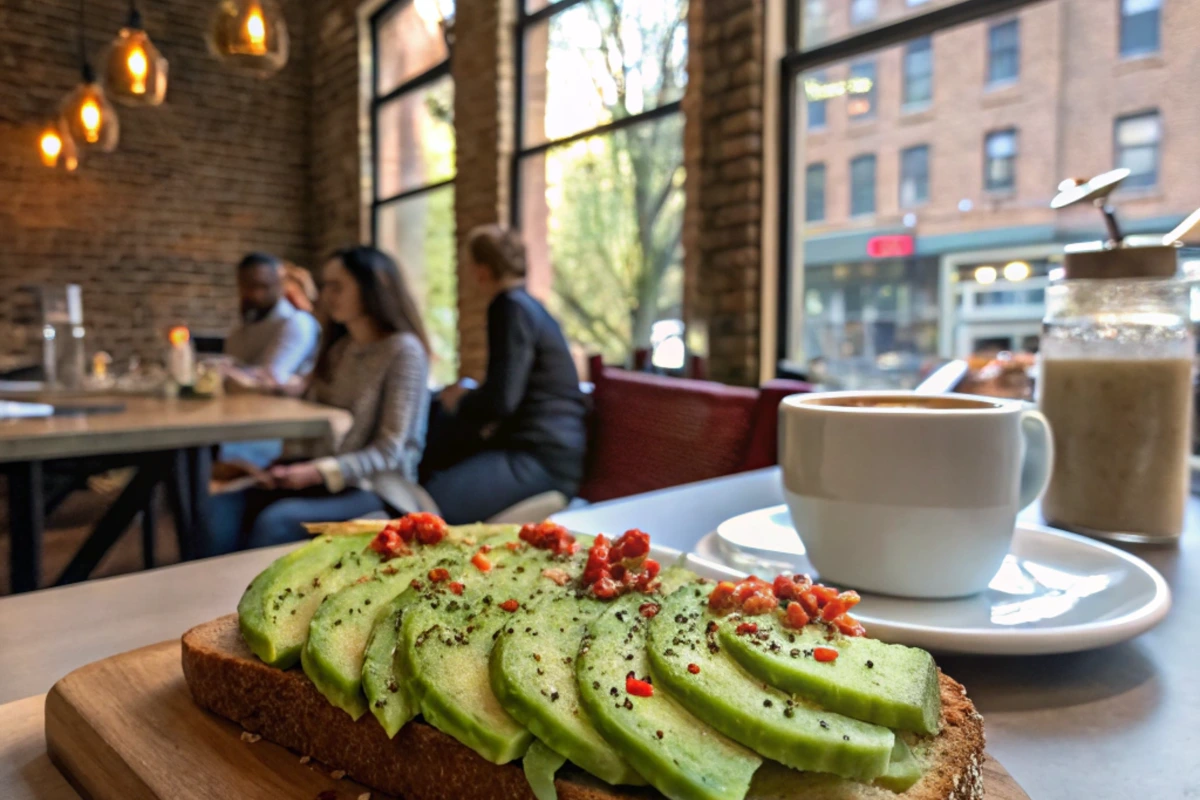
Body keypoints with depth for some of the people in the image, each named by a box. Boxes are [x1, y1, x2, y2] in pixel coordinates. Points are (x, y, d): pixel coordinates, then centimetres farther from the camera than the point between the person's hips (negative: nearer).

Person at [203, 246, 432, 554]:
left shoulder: (403, 350, -7)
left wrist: (319, 472, -22)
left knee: (278, 520, -31)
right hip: (317, 476, 7)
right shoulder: (338, 346, 17)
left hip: (371, 486, -7)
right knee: (225, 506, -17)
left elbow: (390, 451, -12)